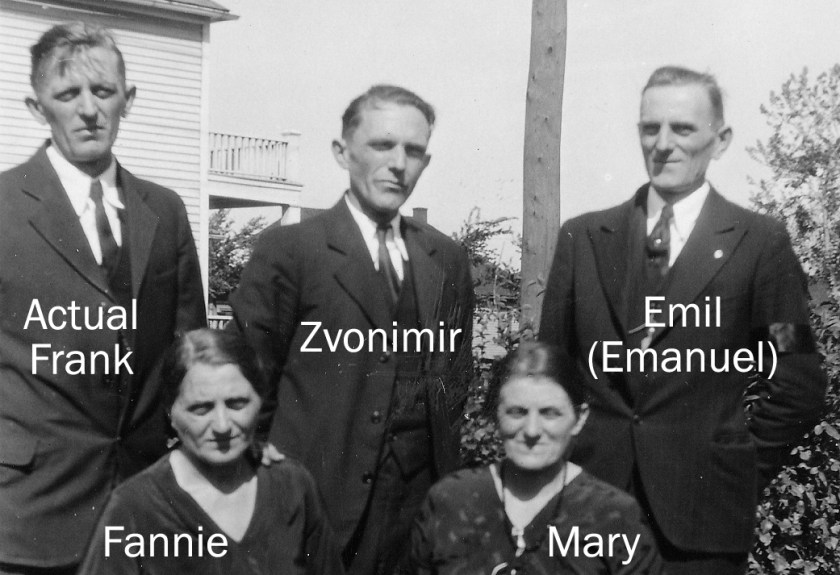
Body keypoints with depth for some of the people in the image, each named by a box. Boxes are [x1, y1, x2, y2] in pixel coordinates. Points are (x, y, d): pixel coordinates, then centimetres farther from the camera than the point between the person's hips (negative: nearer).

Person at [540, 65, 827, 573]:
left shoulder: (760, 242, -2)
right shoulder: (583, 237, 5)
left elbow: (799, 388, 1)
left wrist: (738, 470, -1)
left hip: (703, 512, -2)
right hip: (588, 499, 2)